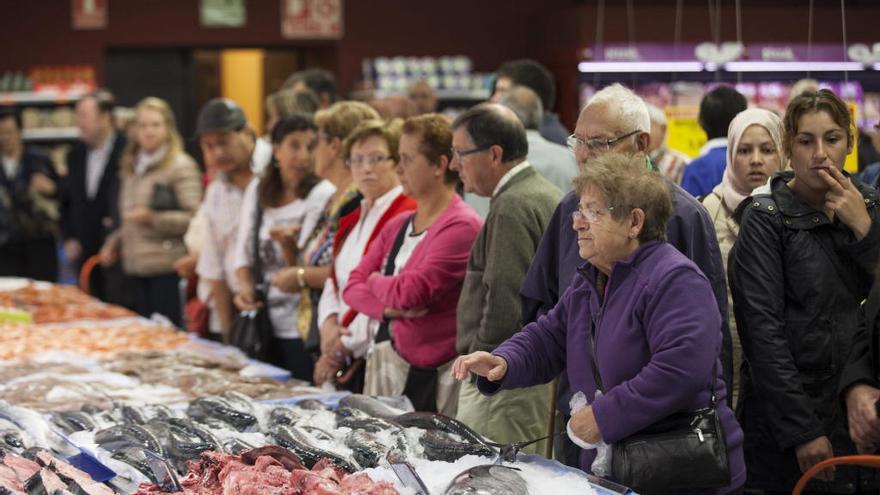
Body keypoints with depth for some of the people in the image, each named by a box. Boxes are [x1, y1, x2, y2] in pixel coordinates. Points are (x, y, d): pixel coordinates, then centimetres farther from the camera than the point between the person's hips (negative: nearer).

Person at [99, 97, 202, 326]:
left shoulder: (181, 166, -5)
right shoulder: (132, 166, 18)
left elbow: (195, 217, -11)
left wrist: (154, 218, -19)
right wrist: (114, 242, 14)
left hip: (167, 266, -7)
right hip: (135, 265, 7)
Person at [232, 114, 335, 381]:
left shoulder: (323, 194, -7)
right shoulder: (258, 189, 9)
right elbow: (244, 251, 13)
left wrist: (288, 245, -28)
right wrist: (246, 287, -4)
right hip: (264, 322, 5)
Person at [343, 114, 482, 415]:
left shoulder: (462, 226, -13)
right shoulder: (398, 225, 13)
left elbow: (411, 292, -20)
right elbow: (353, 286, 9)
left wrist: (376, 281, 1)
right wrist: (389, 308, -12)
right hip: (383, 366, 7)